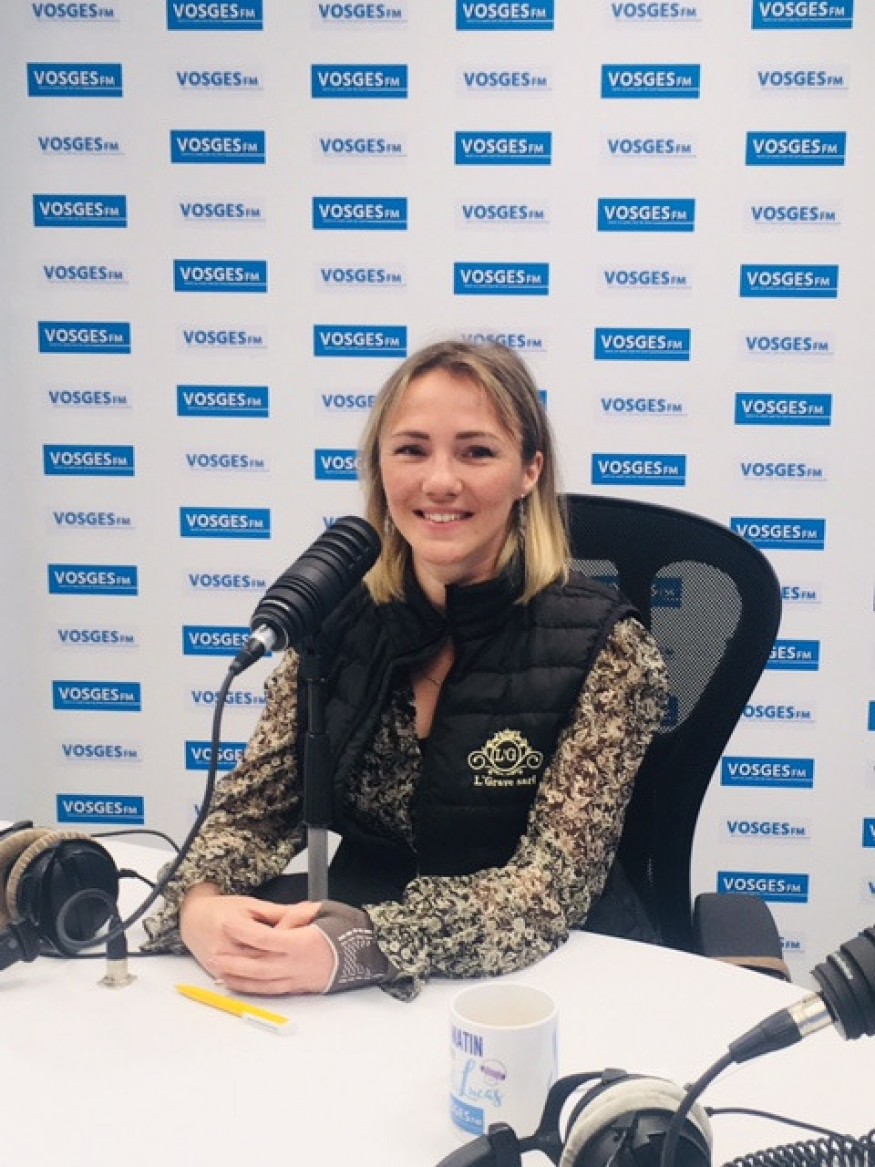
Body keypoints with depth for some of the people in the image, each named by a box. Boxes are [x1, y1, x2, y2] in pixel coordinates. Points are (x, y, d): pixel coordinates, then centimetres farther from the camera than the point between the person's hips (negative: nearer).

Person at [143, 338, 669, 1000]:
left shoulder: (604, 648, -13)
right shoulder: (338, 619, -2)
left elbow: (552, 885, -17)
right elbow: (256, 801, 1)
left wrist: (355, 946, -32)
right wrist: (203, 903, -22)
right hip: (361, 997, 3)